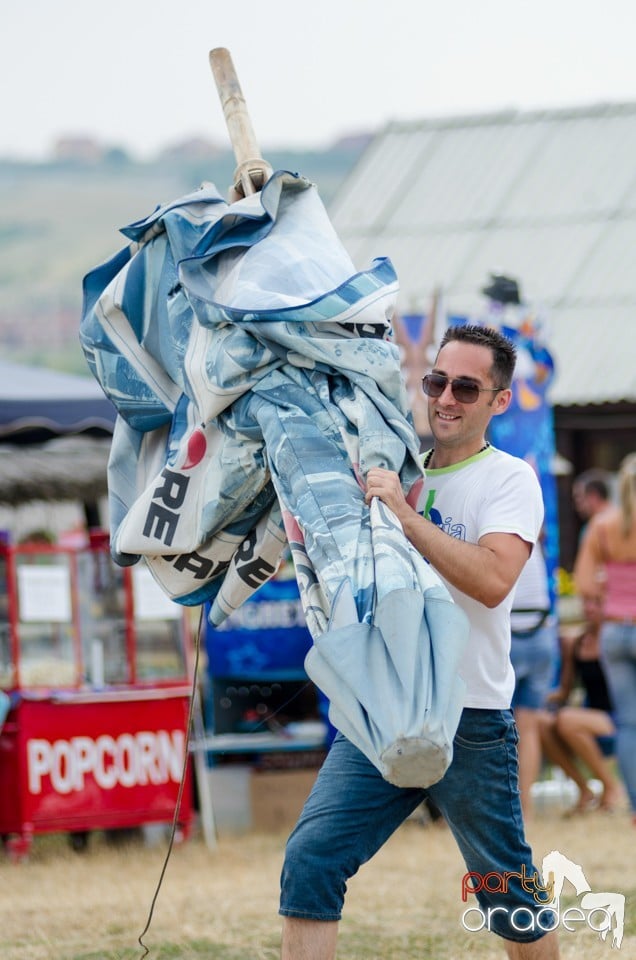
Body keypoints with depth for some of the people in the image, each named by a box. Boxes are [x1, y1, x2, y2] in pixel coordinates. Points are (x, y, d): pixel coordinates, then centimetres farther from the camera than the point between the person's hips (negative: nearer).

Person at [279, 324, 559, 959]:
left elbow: (493, 580, -22)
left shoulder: (509, 479, -4)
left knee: (508, 896, 6)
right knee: (310, 860, -9)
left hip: (470, 725, -4)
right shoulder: (395, 472, 12)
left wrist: (405, 515, -25)